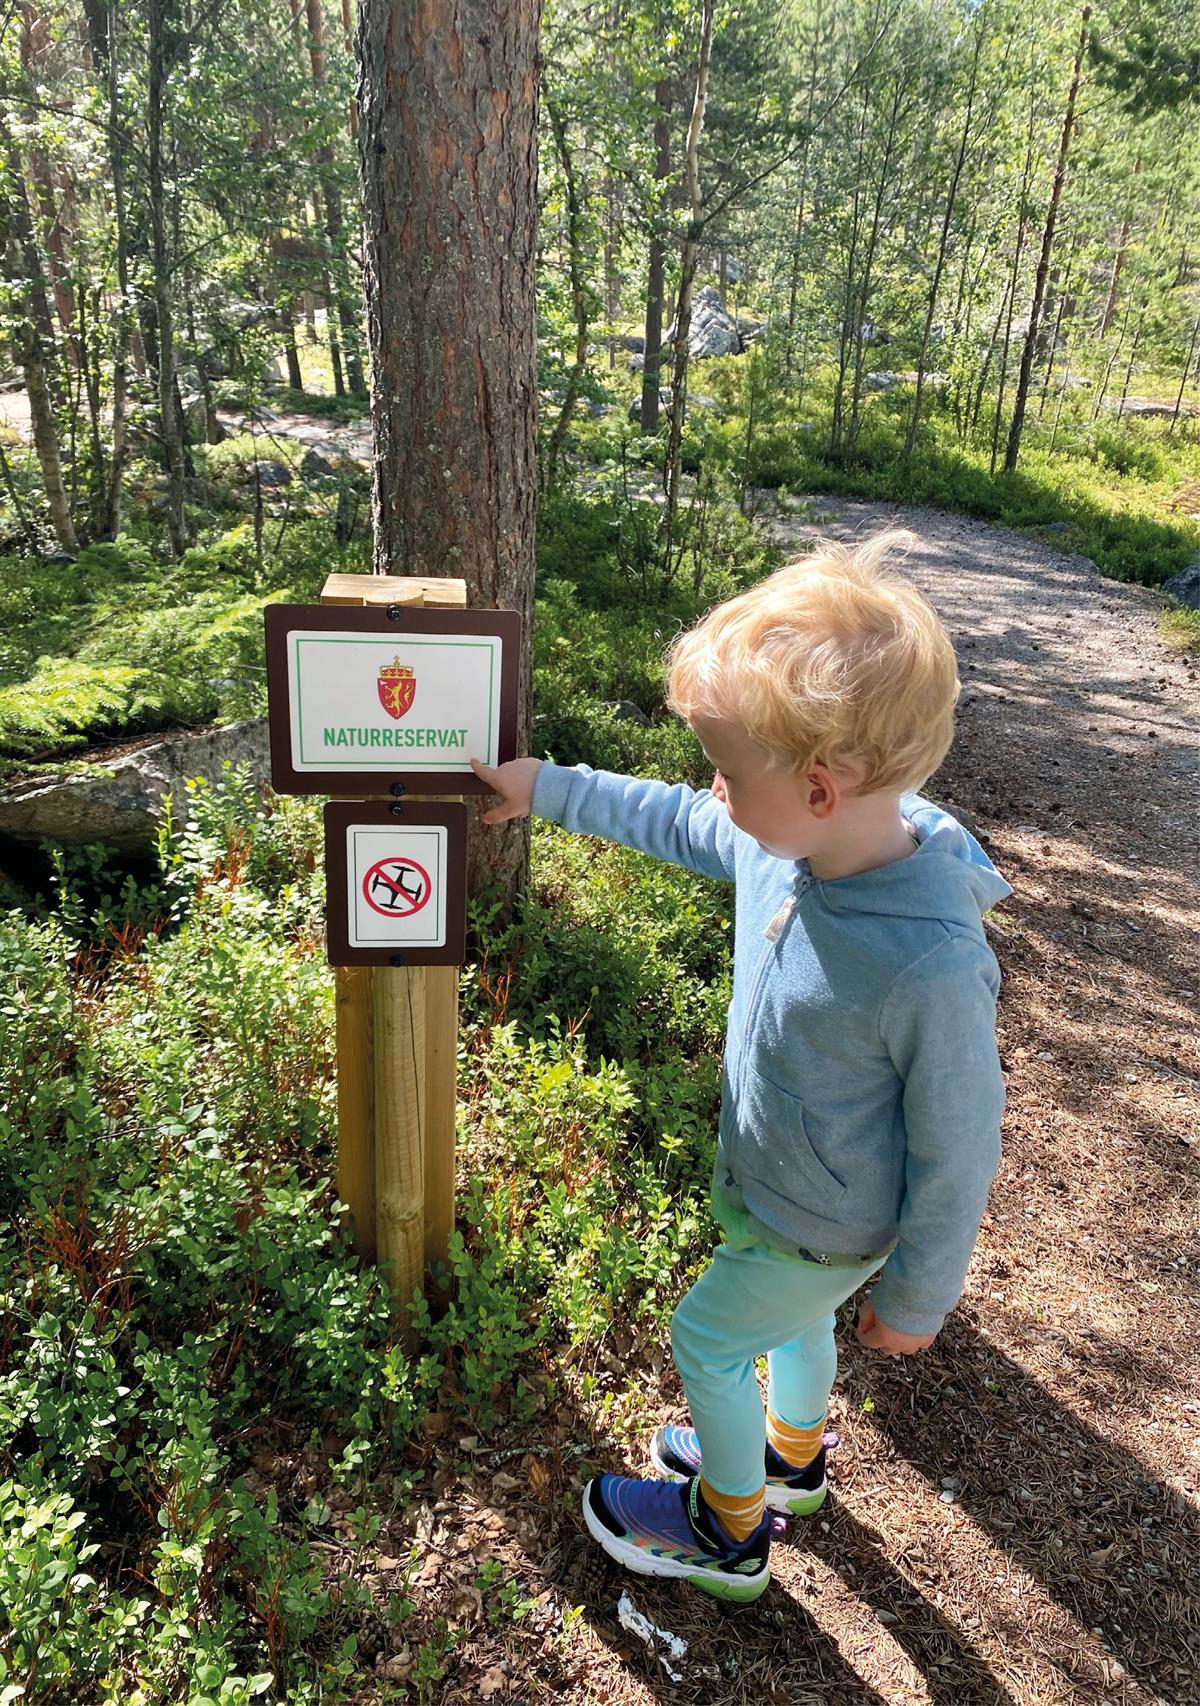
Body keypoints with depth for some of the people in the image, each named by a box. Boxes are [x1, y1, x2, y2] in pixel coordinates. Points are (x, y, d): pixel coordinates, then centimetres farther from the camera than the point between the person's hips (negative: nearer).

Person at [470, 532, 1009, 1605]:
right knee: (792, 1319, 31)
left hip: (826, 1228, -7)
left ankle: (728, 1533, 44)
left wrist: (916, 1298, -12)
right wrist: (546, 789, 5)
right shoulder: (787, 842, -21)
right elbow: (672, 821, 1)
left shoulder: (933, 964, -41)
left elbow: (956, 1150, -27)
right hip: (760, 1177, 7)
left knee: (707, 1340, 15)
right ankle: (791, 1458, 62)